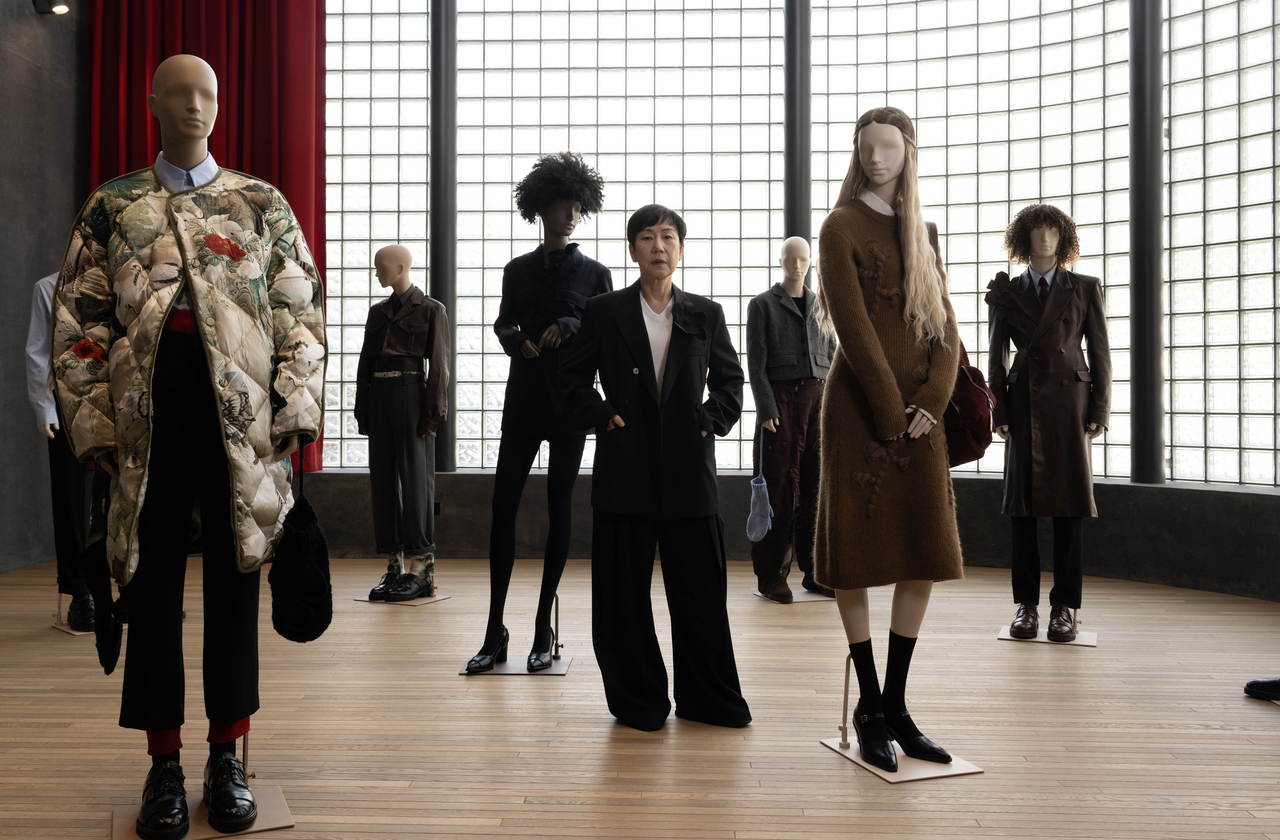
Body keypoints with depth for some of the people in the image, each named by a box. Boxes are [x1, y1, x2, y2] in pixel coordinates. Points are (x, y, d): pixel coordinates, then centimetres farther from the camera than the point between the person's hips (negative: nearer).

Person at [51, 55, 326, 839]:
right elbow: (77, 318, 8)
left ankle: (227, 754, 18)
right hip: (148, 408, 0)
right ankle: (165, 761, 17)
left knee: (234, 575, 6)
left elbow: (302, 311, 5)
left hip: (241, 410, 0)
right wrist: (92, 418, -1)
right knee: (154, 578, 5)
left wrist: (294, 410, -5)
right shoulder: (112, 206, 11)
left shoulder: (263, 203, 10)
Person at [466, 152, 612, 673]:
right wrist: (516, 340, -7)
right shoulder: (517, 270, 12)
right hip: (523, 399, 2)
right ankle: (495, 632, 2)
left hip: (571, 400, -2)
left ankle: (544, 627, 10)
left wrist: (569, 326, -17)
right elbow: (503, 323, 16)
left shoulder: (594, 273, 6)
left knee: (559, 507, 1)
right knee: (503, 506, -4)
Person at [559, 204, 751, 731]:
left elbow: (729, 380, 16)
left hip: (689, 470, 1)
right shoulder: (604, 311, 5)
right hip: (624, 470, -1)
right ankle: (638, 702, 19)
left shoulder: (706, 314, 10)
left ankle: (707, 698, 20)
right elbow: (573, 377, 9)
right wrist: (600, 415, -5)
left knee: (701, 589, 5)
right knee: (624, 592, 4)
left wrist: (711, 420, 0)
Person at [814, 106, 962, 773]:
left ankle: (896, 705, 13)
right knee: (857, 553, -2)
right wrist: (892, 413, -13)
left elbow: (945, 328, 9)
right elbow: (854, 327, -10)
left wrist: (932, 403, -6)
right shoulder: (841, 227, 0)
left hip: (918, 411, 6)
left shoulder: (921, 234, 17)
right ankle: (869, 707, 9)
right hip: (860, 408, -5)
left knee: (926, 556, 3)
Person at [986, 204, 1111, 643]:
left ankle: (1065, 607, 5)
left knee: (1070, 502, -1)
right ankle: (1026, 605, 9)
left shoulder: (1085, 288, 9)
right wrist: (999, 411, -1)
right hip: (1025, 405, 1)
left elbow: (1100, 352, 5)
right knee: (1022, 505, 1)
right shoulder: (1006, 292, 10)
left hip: (1071, 402, -1)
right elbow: (997, 356, 8)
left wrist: (1100, 411, -3)